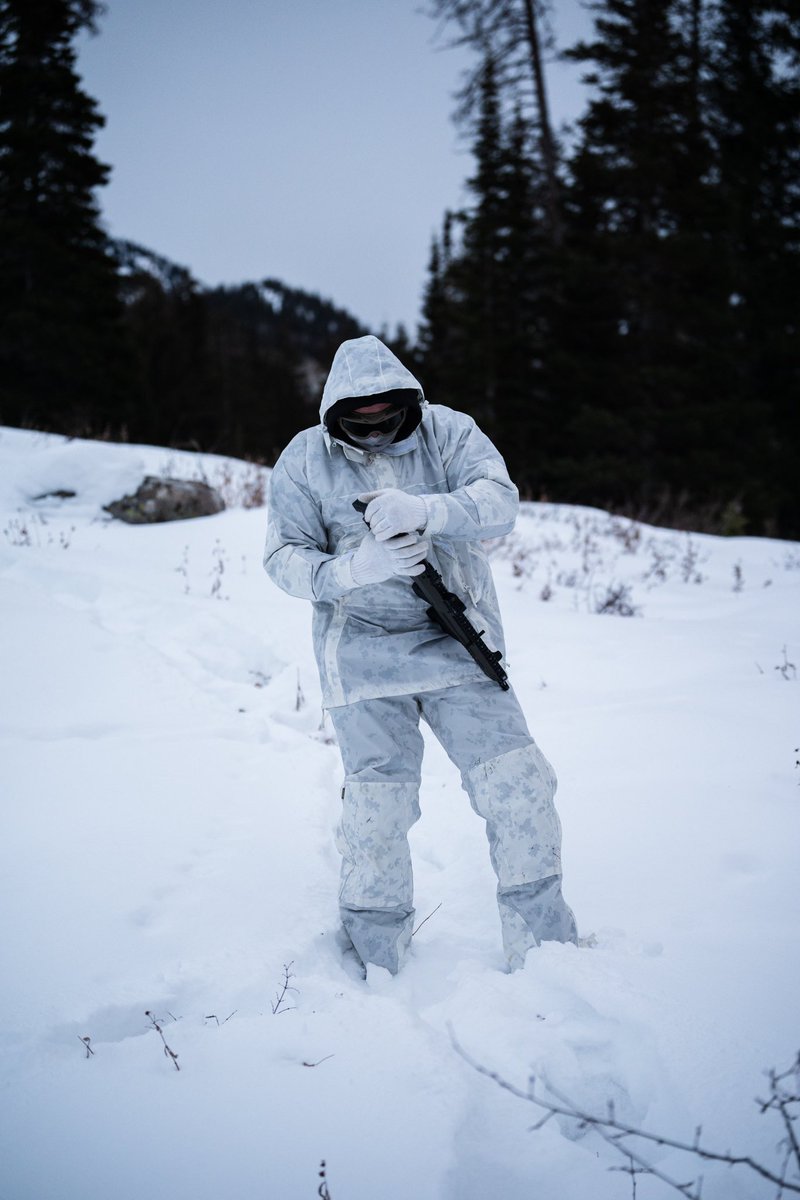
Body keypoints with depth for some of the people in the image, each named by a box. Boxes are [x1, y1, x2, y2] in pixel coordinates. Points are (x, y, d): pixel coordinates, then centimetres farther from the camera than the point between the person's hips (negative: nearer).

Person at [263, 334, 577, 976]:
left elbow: (500, 501, -15)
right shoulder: (305, 459, -1)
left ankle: (546, 948, 14)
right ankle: (374, 967, 20)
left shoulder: (448, 432, -1)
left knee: (519, 788, -3)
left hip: (459, 642, 1)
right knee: (376, 811, 1)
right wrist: (354, 570, -24)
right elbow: (284, 556, -4)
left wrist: (424, 510, -35)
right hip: (363, 653, -1)